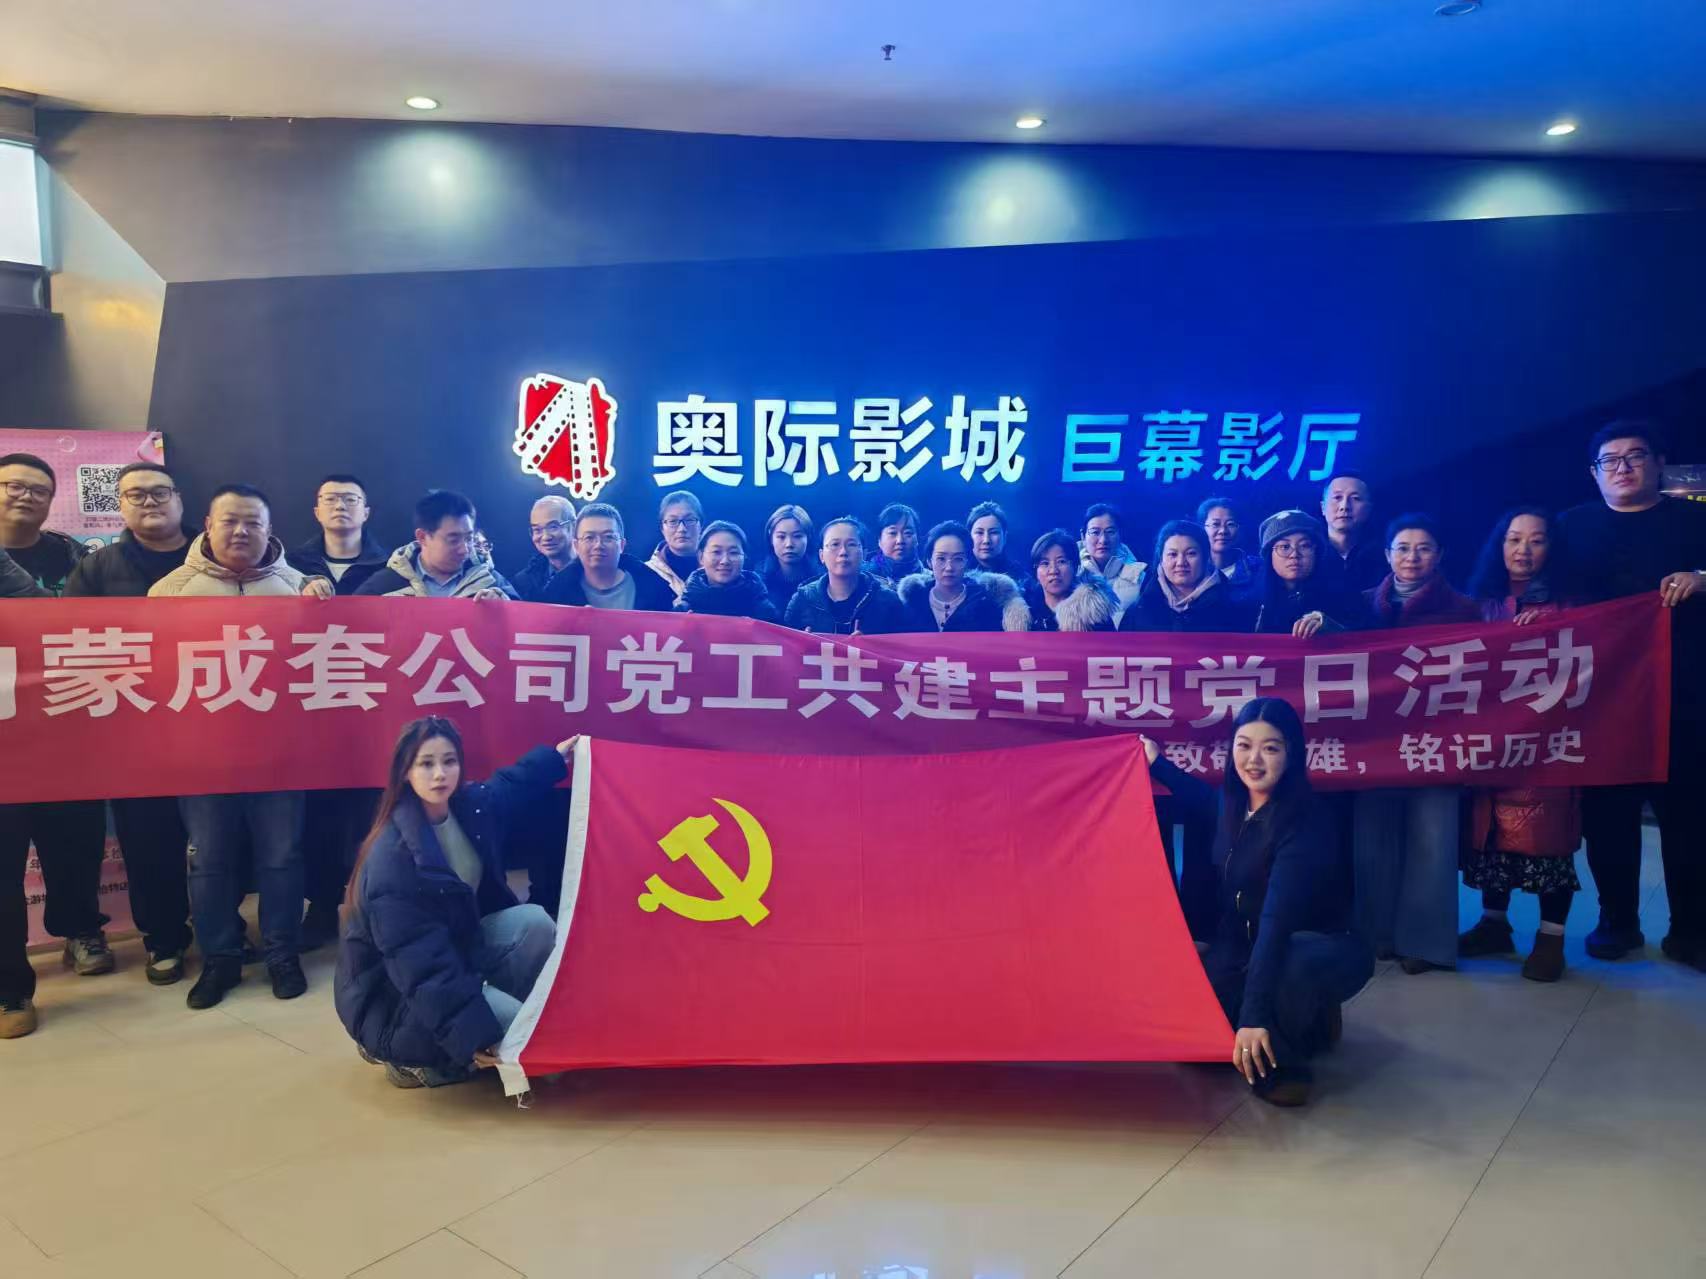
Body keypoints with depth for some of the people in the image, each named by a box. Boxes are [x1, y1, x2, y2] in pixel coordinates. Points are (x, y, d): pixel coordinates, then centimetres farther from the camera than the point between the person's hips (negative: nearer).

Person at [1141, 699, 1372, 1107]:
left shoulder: (1303, 825, -28)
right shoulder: (1237, 802, -6)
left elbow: (1277, 920, -38)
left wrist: (1255, 1015, -44)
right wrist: (1158, 765, 27)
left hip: (1318, 952, -8)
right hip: (1241, 949, 8)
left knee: (1291, 963, -42)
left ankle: (1285, 1061, -11)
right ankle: (1308, 1022, 15)